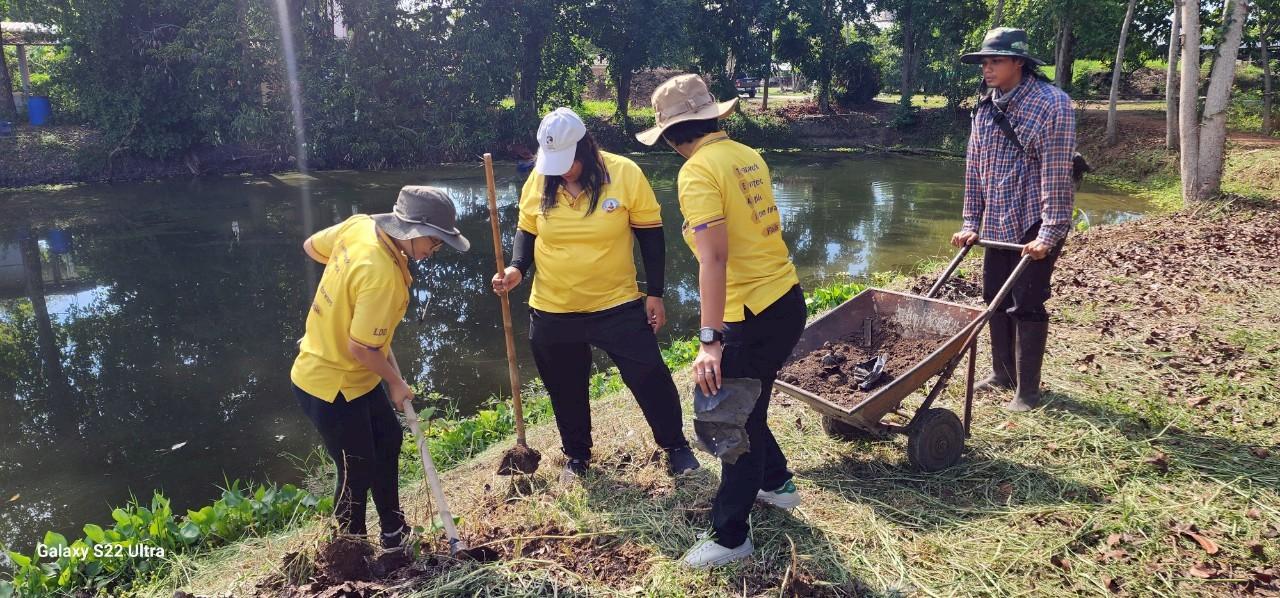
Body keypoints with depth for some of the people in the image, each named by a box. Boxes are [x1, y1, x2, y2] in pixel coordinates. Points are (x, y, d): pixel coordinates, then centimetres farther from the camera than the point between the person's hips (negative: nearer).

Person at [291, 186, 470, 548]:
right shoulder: (382, 276, -34)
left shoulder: (360, 224, -10)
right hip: (330, 386, -10)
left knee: (388, 440, 20)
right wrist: (396, 383, -11)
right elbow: (360, 347, -28)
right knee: (358, 471, 5)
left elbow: (311, 247, 8)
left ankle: (394, 532, 37)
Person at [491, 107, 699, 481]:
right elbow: (527, 232, 7)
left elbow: (650, 235, -6)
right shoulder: (538, 181, -6)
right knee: (566, 389, 17)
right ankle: (577, 454, 40)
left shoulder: (625, 174, -13)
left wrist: (655, 293, -5)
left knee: (649, 378, 3)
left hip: (618, 305, -2)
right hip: (552, 311, 3)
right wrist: (517, 268, -13)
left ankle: (675, 446, 27)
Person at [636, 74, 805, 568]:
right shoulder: (748, 156, 8)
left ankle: (730, 537, 17)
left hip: (754, 315, -8)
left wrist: (709, 341, -26)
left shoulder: (698, 171, -15)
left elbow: (714, 258, -24)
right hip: (788, 300, 8)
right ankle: (776, 483, 43)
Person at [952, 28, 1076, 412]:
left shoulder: (1051, 104, -15)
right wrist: (970, 223, 8)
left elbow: (1056, 175, -18)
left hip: (1034, 225, -7)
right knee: (995, 297, 13)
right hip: (998, 224, 7)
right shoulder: (986, 107, 5)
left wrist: (1049, 234, -21)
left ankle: (1027, 391, 9)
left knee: (1027, 305, -3)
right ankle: (1002, 373, 30)